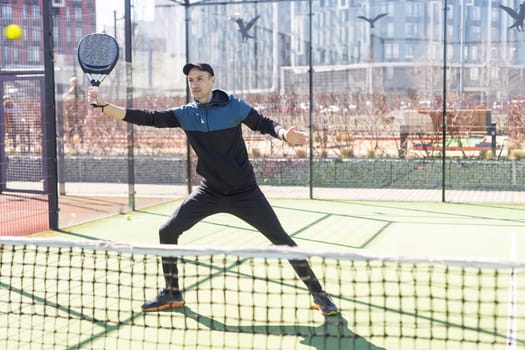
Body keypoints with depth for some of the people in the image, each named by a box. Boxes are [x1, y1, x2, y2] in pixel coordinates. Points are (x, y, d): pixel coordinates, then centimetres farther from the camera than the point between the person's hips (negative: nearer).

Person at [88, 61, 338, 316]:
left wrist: (284, 134, -29)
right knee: (167, 232, 0)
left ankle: (318, 294, 8)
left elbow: (264, 124, -6)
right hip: (209, 192, 4)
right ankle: (172, 294, 19)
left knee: (281, 239, -7)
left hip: (245, 192, -3)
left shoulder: (233, 106, -11)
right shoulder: (184, 114, -3)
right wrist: (104, 106, -17)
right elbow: (146, 118, -8)